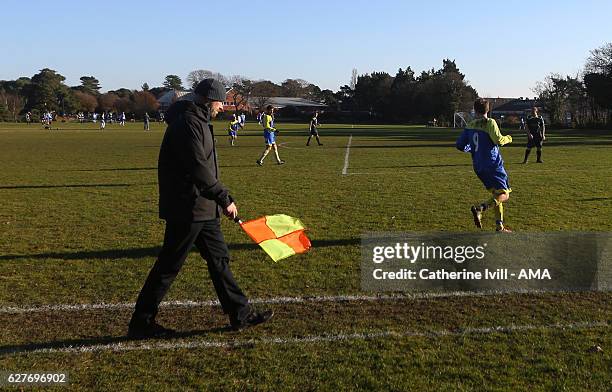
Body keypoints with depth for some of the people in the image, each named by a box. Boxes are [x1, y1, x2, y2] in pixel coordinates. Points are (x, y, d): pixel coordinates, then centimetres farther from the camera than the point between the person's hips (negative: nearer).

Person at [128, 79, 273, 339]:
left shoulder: (198, 121, 16)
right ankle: (141, 323, 12)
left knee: (219, 258, 14)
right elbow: (198, 168, -24)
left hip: (203, 209, 11)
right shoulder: (187, 123, -17)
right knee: (168, 267, -1)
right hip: (187, 210, -11)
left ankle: (240, 314, 23)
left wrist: (219, 200, 18)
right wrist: (225, 199, -20)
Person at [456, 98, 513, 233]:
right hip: (493, 165, -7)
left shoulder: (470, 126, 8)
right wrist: (508, 138, 3)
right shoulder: (490, 123, -8)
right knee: (504, 195, -5)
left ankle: (499, 225, 12)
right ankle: (479, 208, -28)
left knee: (496, 193, 17)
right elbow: (498, 140, -19)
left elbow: (460, 145, 8)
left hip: (478, 167, 7)